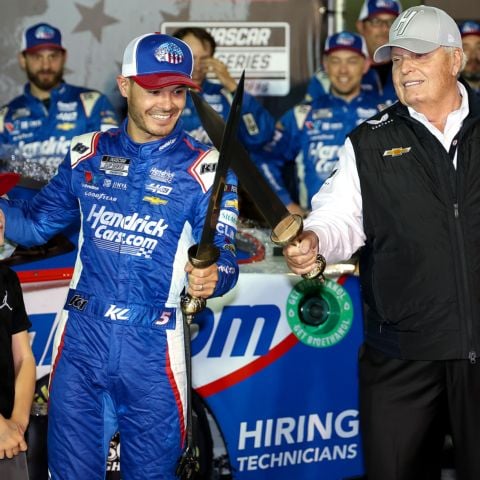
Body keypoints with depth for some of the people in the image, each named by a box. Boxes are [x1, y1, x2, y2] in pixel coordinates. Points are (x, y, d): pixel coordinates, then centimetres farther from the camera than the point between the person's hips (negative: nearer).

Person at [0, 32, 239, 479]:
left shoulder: (205, 168, -4)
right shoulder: (87, 153, 7)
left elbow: (221, 254, -8)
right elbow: (37, 222, 14)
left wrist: (212, 275, -31)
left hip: (152, 348, -2)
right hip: (81, 340, 2)